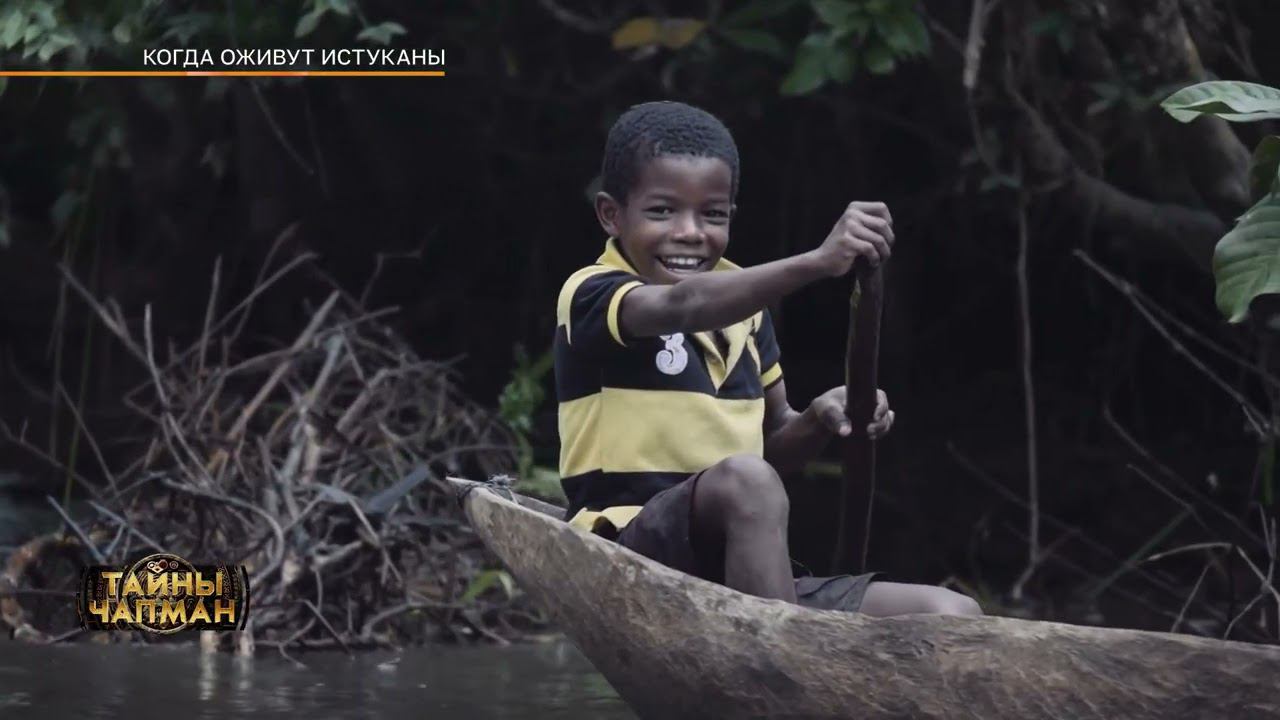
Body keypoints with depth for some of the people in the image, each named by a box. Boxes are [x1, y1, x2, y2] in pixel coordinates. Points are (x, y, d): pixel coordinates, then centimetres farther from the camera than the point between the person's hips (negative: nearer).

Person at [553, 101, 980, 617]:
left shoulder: (741, 304, 17)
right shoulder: (591, 294, -6)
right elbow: (685, 306, -29)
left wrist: (818, 420, 2)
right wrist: (815, 262, -43)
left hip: (743, 570, 8)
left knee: (952, 616, -7)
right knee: (744, 479, -37)